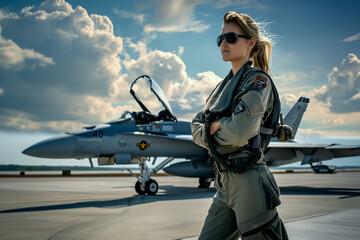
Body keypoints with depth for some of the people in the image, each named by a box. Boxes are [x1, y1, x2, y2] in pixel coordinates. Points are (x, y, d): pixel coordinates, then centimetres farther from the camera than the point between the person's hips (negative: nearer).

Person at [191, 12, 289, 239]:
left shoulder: (258, 80, -7)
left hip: (248, 181, -8)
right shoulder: (225, 84, 16)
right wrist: (220, 127, -8)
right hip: (225, 183, 8)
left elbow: (240, 131, -21)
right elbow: (196, 129, 11)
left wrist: (210, 129, -3)